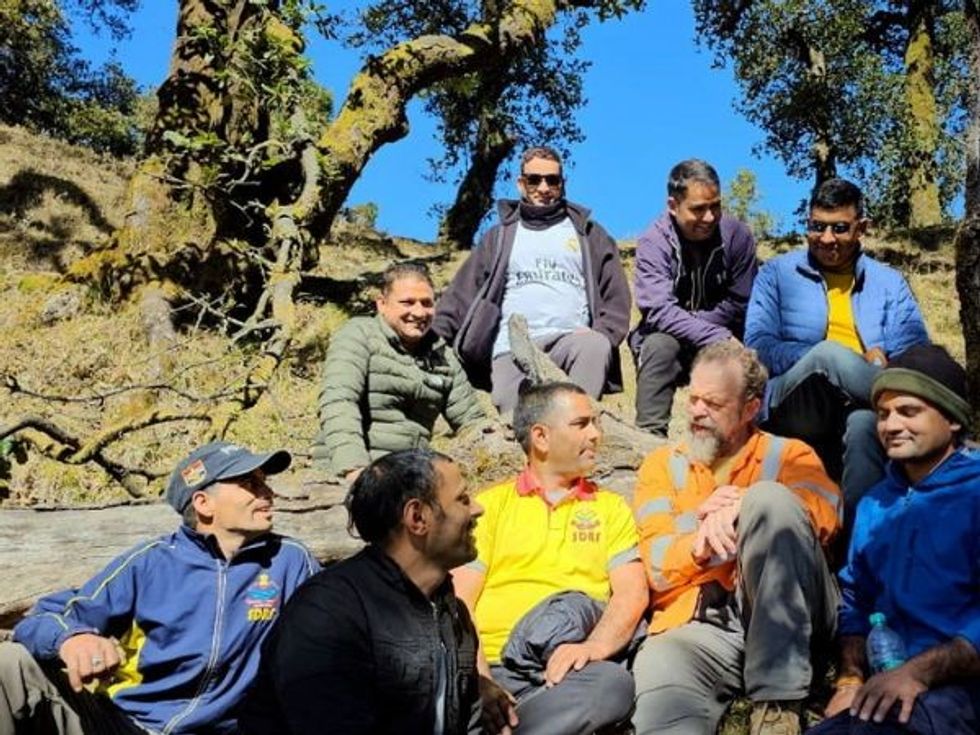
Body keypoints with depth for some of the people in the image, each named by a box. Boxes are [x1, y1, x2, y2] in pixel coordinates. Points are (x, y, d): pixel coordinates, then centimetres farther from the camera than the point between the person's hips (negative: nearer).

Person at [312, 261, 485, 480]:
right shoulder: (358, 336, 2)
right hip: (347, 477, -5)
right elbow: (338, 403, -12)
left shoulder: (443, 357, 17)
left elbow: (472, 420, 21)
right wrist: (354, 468, -26)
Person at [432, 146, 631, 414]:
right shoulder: (500, 236, 24)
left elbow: (616, 296, 14)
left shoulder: (588, 233, 22)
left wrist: (601, 335, -7)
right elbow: (462, 294, 15)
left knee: (595, 346, -37)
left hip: (570, 342, -1)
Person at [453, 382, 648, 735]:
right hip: (494, 666, -3)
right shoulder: (491, 504, 13)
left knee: (614, 682, -34)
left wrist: (595, 645, -16)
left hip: (567, 668, 3)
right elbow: (460, 599, 3)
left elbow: (632, 593, 6)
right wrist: (479, 676, -15)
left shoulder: (611, 508, 18)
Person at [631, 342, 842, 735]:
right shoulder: (662, 465, 20)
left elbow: (825, 512, -6)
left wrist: (743, 506, -16)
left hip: (787, 617, 3)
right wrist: (703, 538, -11)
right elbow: (656, 567, 6)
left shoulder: (788, 455, 17)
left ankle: (778, 699, -23)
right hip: (697, 623, -3)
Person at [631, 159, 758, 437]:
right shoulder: (653, 242, -14)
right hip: (669, 339, -2)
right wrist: (719, 338, -33)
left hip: (722, 343, 2)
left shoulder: (737, 236, -8)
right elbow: (659, 311, -25)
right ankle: (650, 435, -29)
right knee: (660, 345, -33)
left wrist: (688, 323, -17)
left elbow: (739, 307, -4)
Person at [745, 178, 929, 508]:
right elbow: (757, 347, -1)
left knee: (864, 423, -36)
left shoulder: (889, 283, 19)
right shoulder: (777, 273, 14)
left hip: (856, 412, 1)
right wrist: (830, 359, -14)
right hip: (791, 412, -1)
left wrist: (883, 359, -17)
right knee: (828, 353, -32)